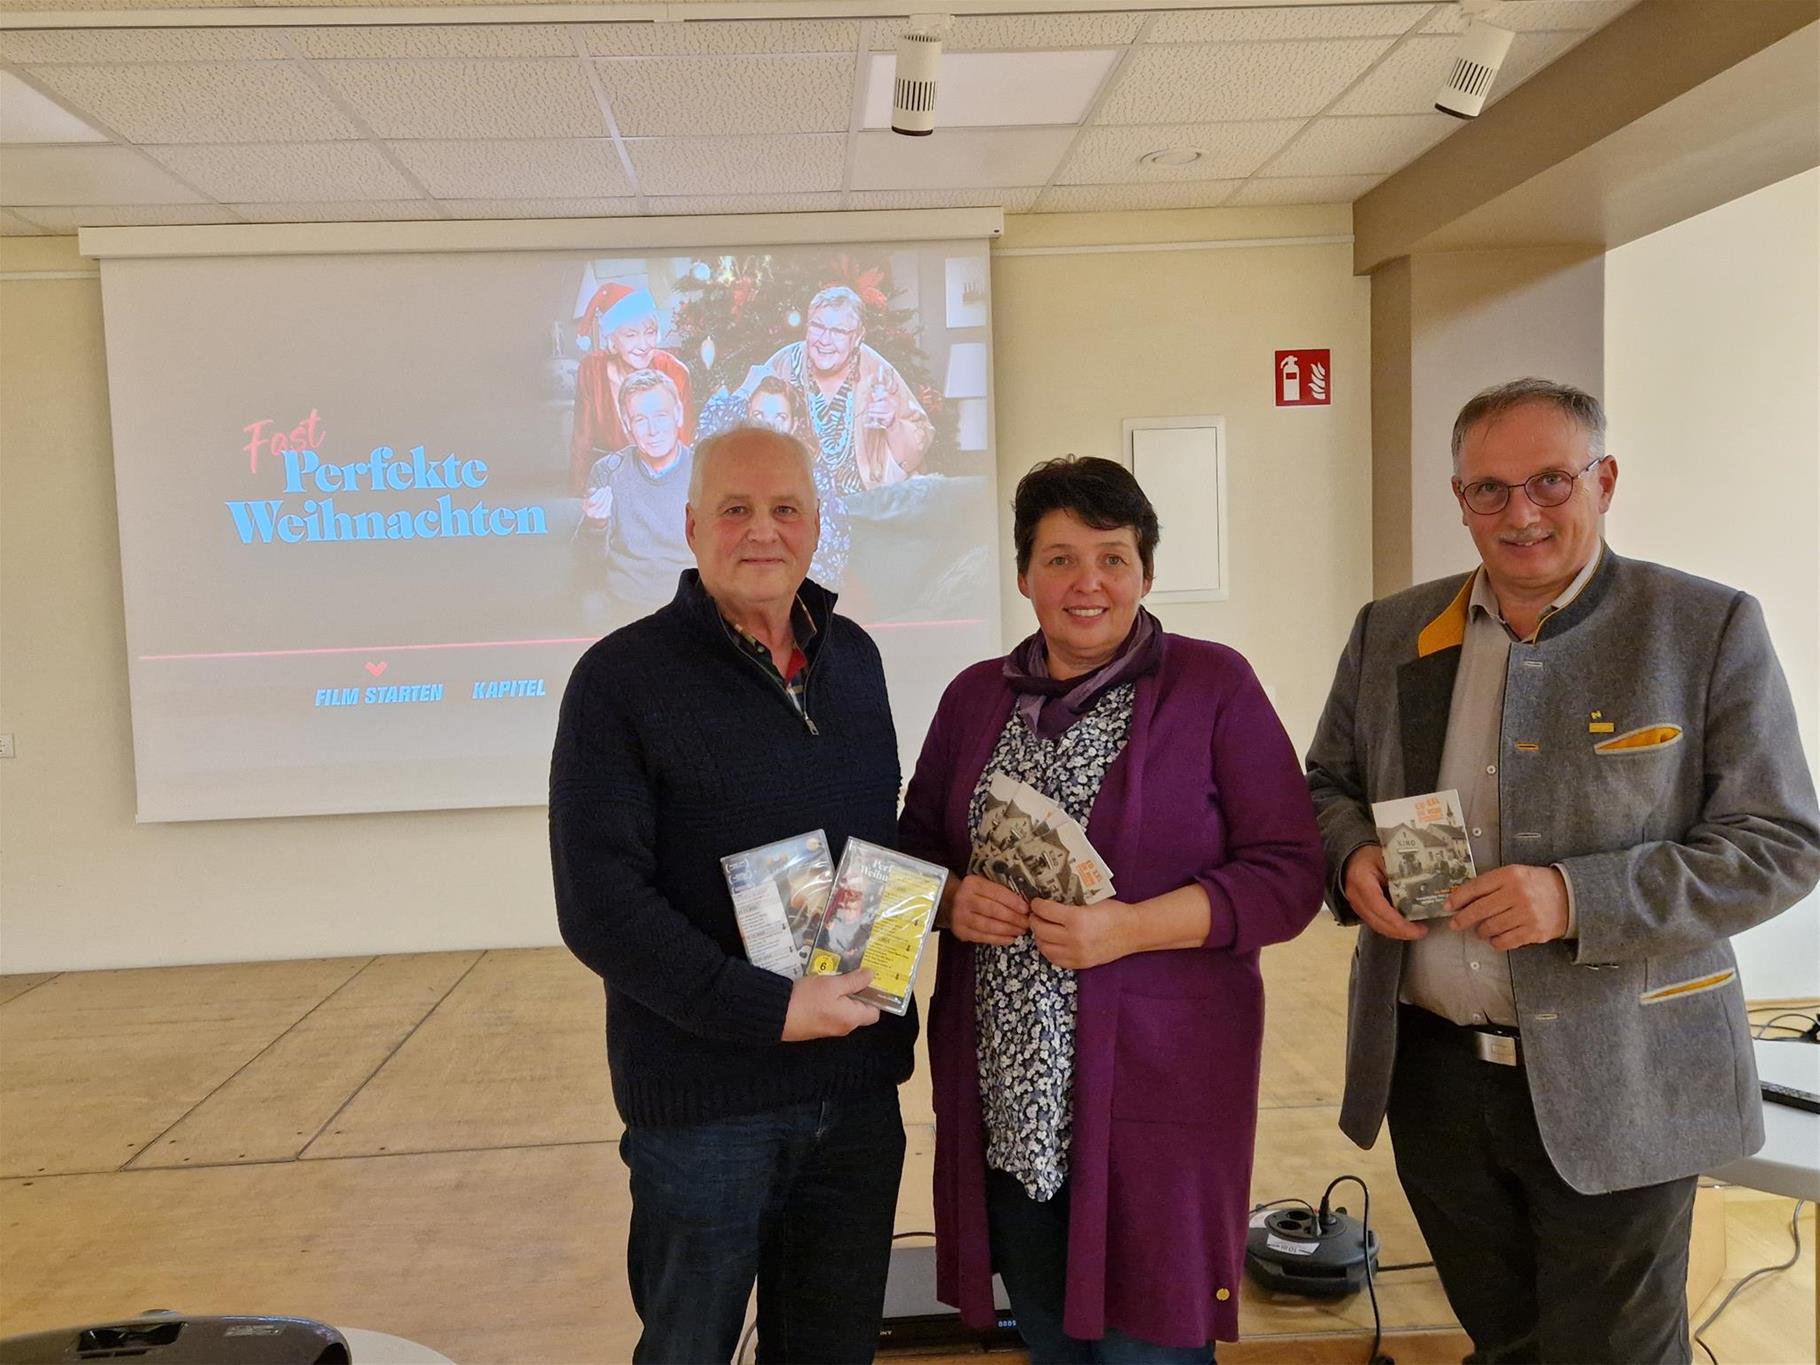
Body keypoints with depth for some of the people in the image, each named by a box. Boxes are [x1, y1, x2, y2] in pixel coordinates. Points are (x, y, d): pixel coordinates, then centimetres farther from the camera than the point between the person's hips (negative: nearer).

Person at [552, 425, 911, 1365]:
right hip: (704, 1101, -5)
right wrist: (767, 1011, -21)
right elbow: (599, 907, -16)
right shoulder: (622, 678, -11)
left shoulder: (853, 657, 7)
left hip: (859, 1087, 5)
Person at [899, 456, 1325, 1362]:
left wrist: (1130, 927, -20)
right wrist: (952, 902, -10)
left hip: (1155, 1082, -4)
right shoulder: (974, 696, 8)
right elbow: (913, 851, 13)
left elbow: (1288, 875, -8)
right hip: (1006, 1098, 4)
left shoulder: (1214, 685, -5)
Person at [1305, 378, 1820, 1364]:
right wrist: (1353, 854, -9)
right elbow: (1328, 784, 14)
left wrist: (1578, 898, -22)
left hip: (1616, 1088, -3)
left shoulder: (1708, 628, -7)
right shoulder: (1391, 631, 5)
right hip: (1430, 1068, 4)